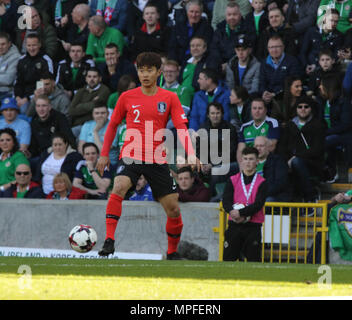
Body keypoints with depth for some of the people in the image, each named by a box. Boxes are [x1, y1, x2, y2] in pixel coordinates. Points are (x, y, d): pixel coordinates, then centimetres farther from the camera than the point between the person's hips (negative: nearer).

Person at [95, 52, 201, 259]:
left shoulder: (170, 98, 3)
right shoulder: (127, 97, 5)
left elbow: (181, 128, -3)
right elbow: (113, 125, 17)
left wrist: (191, 155, -18)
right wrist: (104, 154, 17)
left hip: (157, 160, 1)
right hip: (131, 155, -1)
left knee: (173, 209, 1)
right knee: (119, 188, -30)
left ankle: (172, 253, 21)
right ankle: (109, 239, -30)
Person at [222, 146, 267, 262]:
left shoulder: (262, 183, 2)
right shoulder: (233, 180, 9)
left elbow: (258, 204, -10)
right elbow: (226, 201, -2)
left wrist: (241, 213, -22)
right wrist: (233, 212, -22)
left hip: (253, 226, -2)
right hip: (234, 225, 2)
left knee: (254, 259, -2)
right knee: (228, 258, 1)